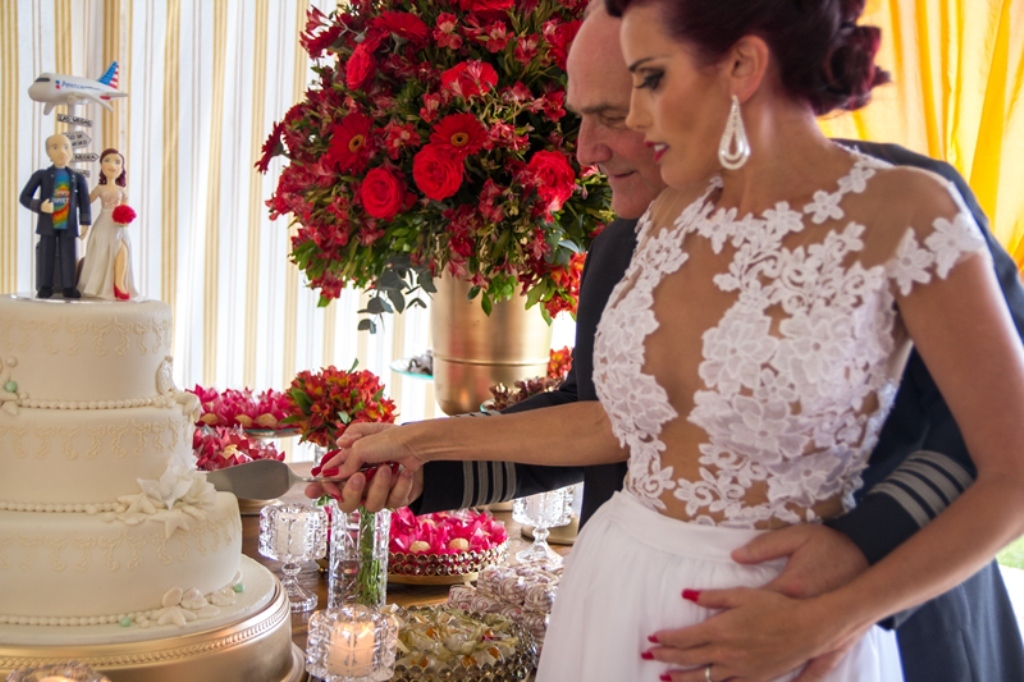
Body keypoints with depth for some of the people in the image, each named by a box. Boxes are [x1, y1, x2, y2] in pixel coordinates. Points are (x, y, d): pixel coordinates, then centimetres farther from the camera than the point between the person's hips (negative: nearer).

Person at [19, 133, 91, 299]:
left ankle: (69, 287, 7)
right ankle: (45, 287, 9)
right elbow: (24, 197, 0)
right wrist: (39, 206, -17)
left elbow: (84, 203, 7)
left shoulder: (77, 177, 4)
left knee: (69, 256, 1)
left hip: (69, 225, 1)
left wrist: (85, 224, 3)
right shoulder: (42, 175, -1)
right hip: (48, 225, -1)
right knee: (47, 255, 2)